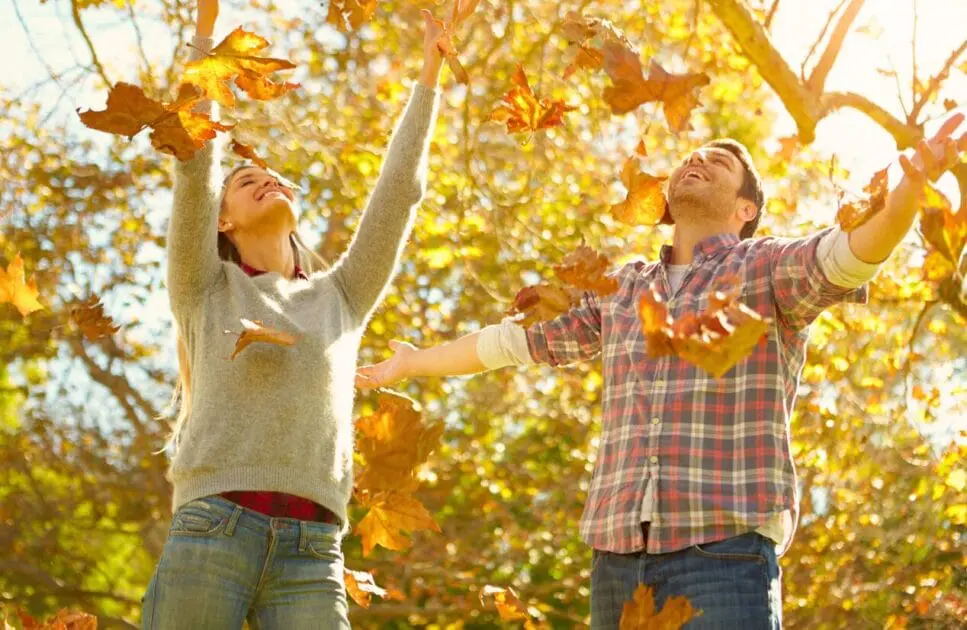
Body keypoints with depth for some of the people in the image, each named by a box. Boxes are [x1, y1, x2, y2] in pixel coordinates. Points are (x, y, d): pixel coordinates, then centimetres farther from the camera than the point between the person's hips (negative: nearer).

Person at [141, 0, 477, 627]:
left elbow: (400, 192, 21)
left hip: (311, 555, 2)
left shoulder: (341, 297, 22)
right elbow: (194, 166, 7)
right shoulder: (206, 290, 15)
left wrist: (430, 73, 24)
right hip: (211, 533, -2)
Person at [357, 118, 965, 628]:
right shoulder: (619, 290, 21)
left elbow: (847, 252, -17)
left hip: (724, 552, -5)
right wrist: (410, 364, 45)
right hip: (619, 559, 5)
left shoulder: (767, 268, 5)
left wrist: (911, 185, -38)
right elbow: (514, 340, 32)